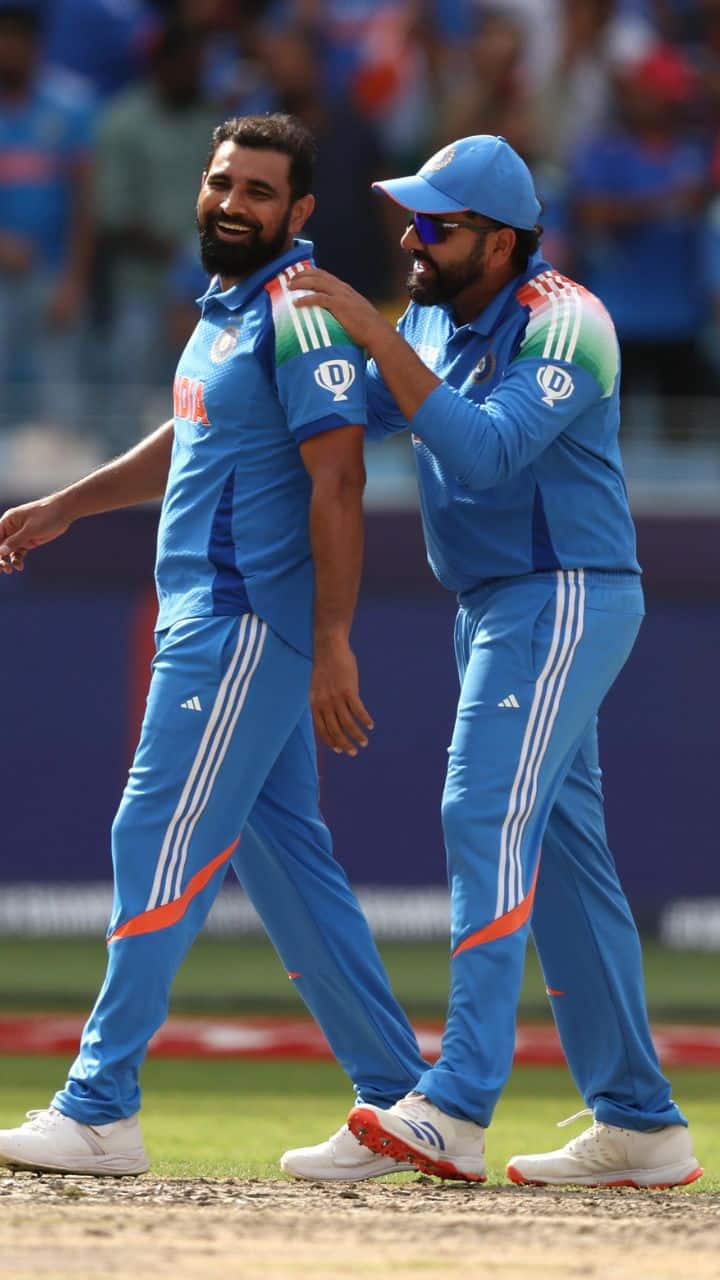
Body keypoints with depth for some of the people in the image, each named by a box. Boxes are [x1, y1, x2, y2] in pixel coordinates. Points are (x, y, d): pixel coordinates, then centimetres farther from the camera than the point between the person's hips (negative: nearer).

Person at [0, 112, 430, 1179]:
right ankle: (398, 1101, 14)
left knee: (160, 842, -10)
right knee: (283, 853, 10)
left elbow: (336, 484, -19)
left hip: (248, 624, -10)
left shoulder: (300, 312, -14)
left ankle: (100, 1110, -9)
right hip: (211, 618, 10)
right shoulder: (228, 308, 16)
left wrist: (332, 648, -24)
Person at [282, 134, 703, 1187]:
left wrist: (378, 336, -31)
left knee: (489, 821, -20)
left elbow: (483, 450, -30)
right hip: (498, 609, 10)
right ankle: (641, 1125, 15)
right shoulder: (436, 320, 10)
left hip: (565, 599, -10)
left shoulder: (565, 326, -18)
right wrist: (315, 333, -8)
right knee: (561, 852, 10)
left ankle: (457, 1109, -27)